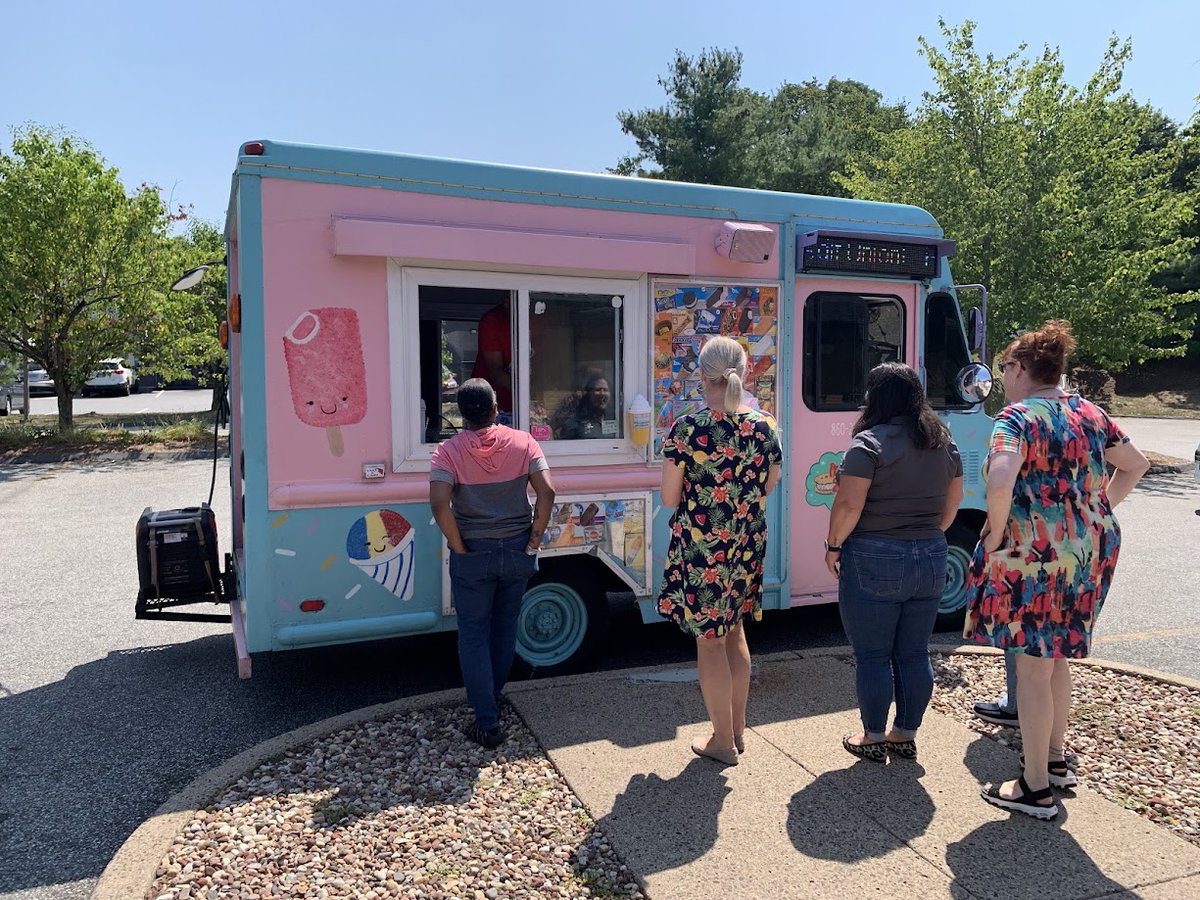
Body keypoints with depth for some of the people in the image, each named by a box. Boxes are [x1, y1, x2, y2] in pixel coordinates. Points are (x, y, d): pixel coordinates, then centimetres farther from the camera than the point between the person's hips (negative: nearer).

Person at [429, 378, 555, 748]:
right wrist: (535, 537, -4)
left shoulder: (448, 450, -10)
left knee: (474, 634, 9)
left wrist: (458, 547, -12)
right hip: (517, 551, 3)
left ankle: (487, 723, 11)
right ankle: (491, 699, 38)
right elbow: (547, 492, -14)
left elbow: (439, 503, -23)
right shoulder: (522, 442, -5)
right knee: (505, 628, 20)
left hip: (472, 555, -3)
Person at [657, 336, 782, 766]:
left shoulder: (687, 429, -17)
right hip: (747, 548, 5)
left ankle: (723, 741, 21)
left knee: (709, 641, 8)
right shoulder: (764, 428, -3)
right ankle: (737, 729, 35)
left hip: (700, 548, -5)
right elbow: (766, 489, 7)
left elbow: (669, 498, -11)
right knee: (734, 630, 22)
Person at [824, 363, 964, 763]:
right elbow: (953, 501, 14)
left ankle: (873, 738, 17)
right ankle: (906, 734, 26)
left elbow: (848, 504, -19)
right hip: (930, 561, 7)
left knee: (872, 655, 6)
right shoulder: (943, 441, 8)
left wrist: (834, 545, -6)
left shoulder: (869, 443, -14)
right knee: (914, 653, 14)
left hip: (874, 561, -6)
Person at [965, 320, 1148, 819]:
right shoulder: (1090, 413, 11)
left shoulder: (1018, 416, -14)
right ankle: (1054, 760, 37)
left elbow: (1000, 483, -30)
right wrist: (1096, 512, 19)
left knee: (1032, 667, 3)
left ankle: (1035, 788, 14)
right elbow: (1135, 465, 24)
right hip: (1089, 550, 8)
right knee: (1055, 657, 22)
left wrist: (995, 535, -15)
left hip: (1035, 553, -8)